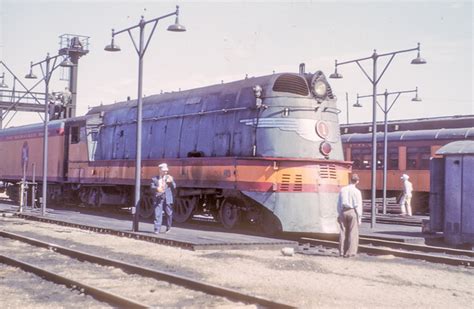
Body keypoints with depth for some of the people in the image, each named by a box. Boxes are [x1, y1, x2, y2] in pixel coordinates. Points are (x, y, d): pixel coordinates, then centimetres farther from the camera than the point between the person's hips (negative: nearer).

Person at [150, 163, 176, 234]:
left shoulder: (169, 178, 10)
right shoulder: (155, 179, 8)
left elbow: (173, 187, 0)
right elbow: (152, 187, -1)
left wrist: (171, 182, -21)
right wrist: (156, 188, -23)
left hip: (167, 199, 1)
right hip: (158, 199, -1)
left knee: (169, 213, 7)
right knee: (157, 214, -5)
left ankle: (168, 227, 27)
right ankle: (157, 229, -2)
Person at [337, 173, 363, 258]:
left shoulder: (342, 190, 4)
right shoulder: (357, 191, -8)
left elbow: (339, 203, 6)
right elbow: (358, 205, -7)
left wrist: (339, 214, 13)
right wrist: (359, 217, -2)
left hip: (343, 212, 4)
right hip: (352, 212, -4)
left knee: (343, 232, 10)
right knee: (352, 233, 1)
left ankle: (342, 251, 11)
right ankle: (350, 252, -2)